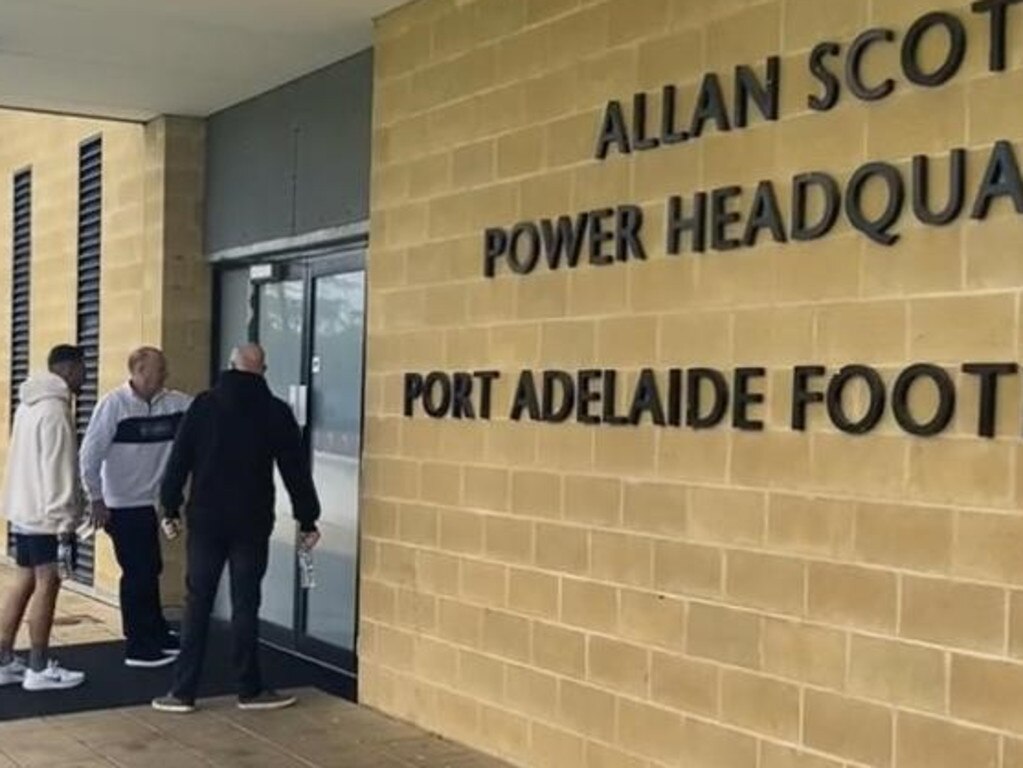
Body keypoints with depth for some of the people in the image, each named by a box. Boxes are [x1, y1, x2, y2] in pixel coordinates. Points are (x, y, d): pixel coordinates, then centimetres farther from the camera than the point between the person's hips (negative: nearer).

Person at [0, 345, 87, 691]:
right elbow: (57, 469, -21)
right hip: (44, 513, -10)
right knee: (46, 584, -4)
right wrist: (65, 519, -20)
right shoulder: (54, 409, -17)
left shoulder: (30, 404, 15)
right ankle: (39, 669, 1)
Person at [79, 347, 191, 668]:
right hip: (122, 505, -7)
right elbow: (90, 453, -17)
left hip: (147, 502, 7)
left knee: (150, 570, 16)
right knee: (138, 573, -2)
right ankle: (138, 647, 8)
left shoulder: (173, 403, 1)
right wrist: (96, 499, -15)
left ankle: (157, 635, 30)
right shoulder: (114, 404, -17)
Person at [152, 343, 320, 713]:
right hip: (251, 523, -1)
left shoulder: (203, 405, 2)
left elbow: (179, 460, 1)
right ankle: (250, 690, 12)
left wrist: (170, 507, 8)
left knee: (197, 604, 5)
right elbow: (296, 470, 2)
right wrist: (307, 520, 8)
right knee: (245, 605, 4)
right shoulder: (276, 411, 0)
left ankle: (182, 691, 6)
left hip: (205, 520, 1)